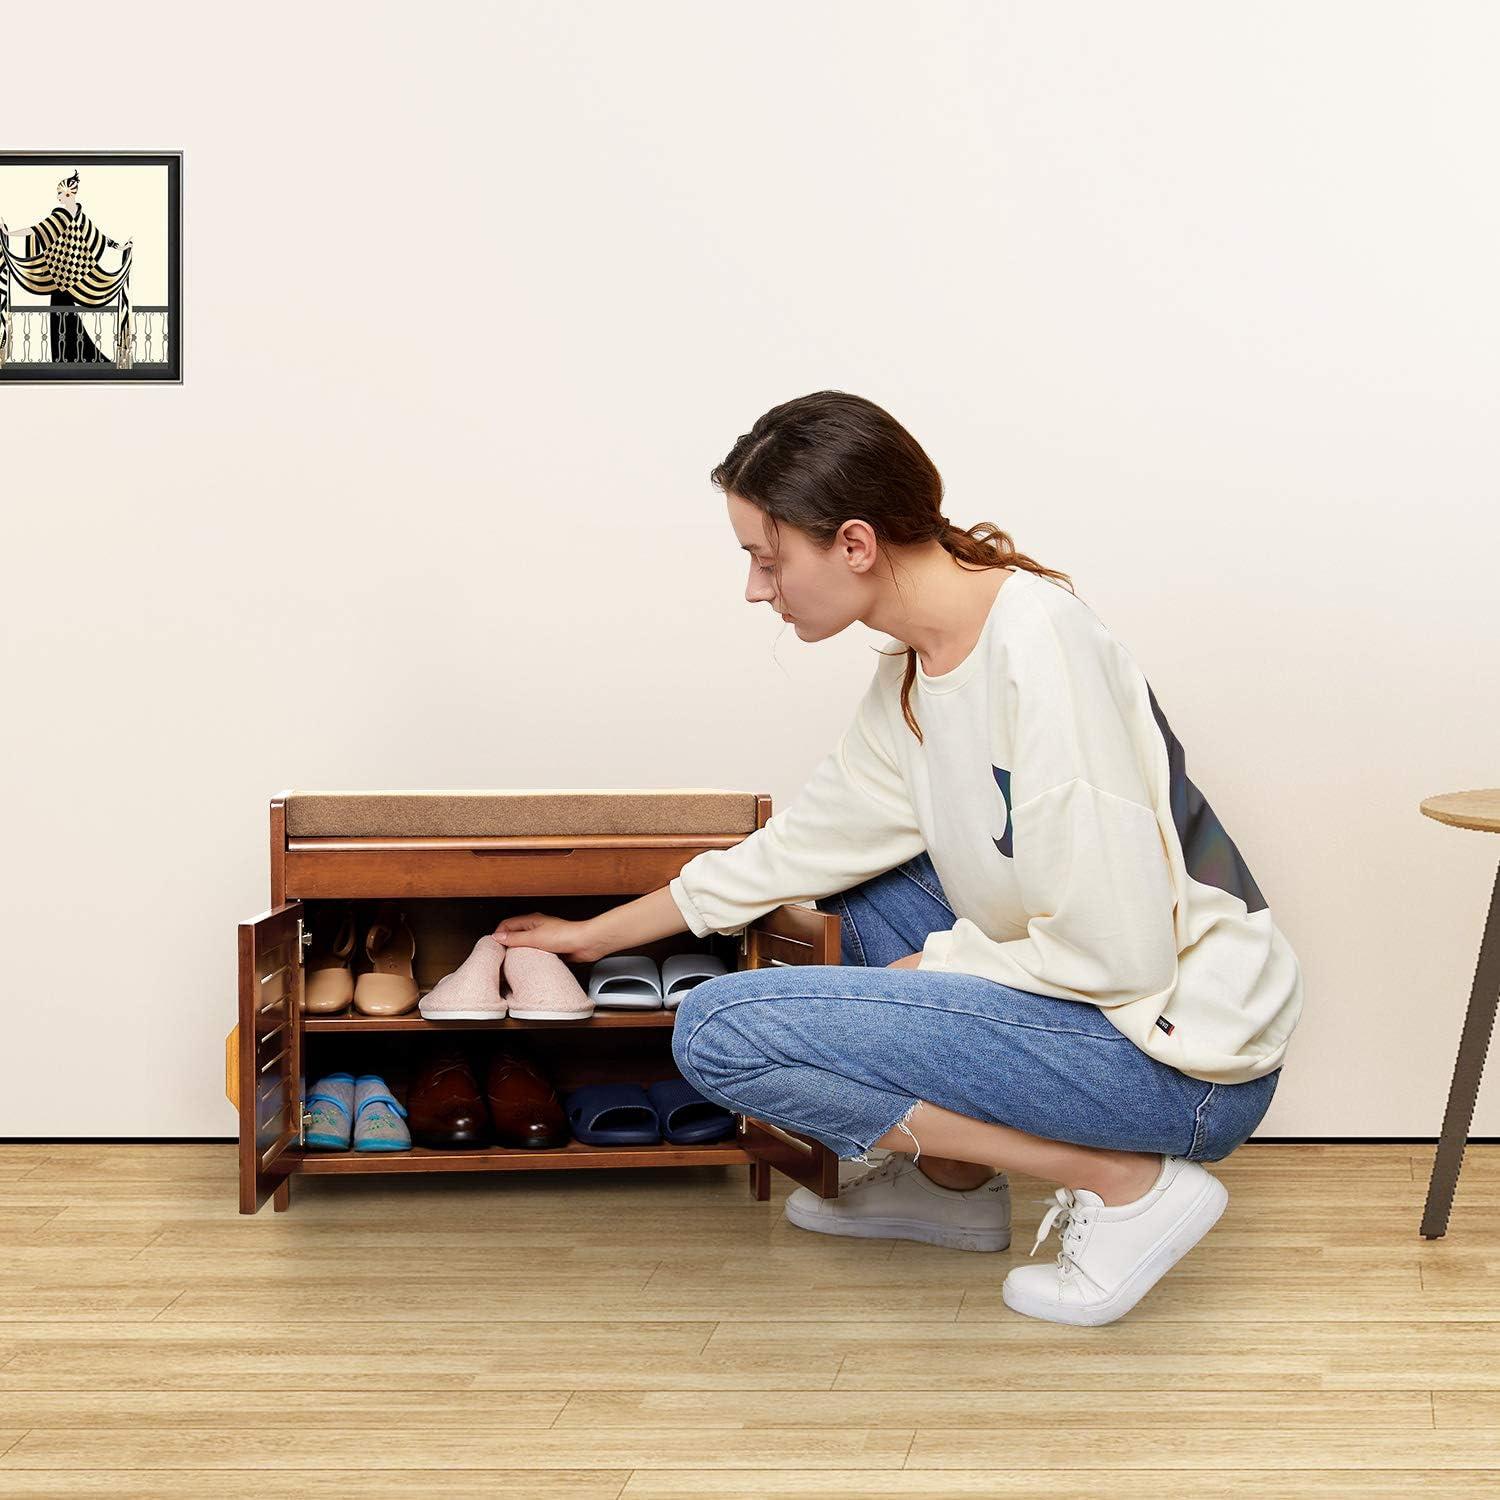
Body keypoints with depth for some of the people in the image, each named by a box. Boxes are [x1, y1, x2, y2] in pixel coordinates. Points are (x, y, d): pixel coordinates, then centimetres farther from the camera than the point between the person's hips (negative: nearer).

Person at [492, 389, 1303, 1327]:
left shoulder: (1040, 651, -22)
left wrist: (933, 966, -8)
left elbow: (1114, 953, -24)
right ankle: (955, 1186, 19)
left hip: (1188, 1065, -9)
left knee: (721, 1031, -14)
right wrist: (599, 933, 26)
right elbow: (804, 848, 19)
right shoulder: (913, 673, 6)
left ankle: (1125, 1184, -9)